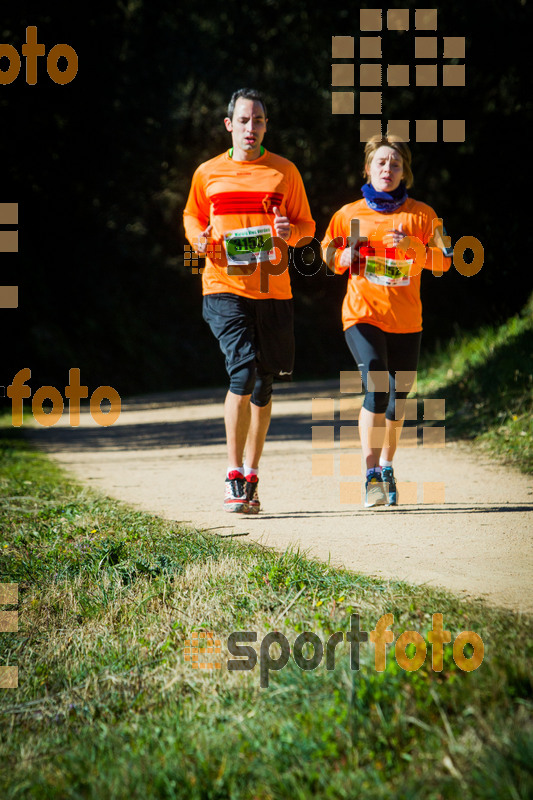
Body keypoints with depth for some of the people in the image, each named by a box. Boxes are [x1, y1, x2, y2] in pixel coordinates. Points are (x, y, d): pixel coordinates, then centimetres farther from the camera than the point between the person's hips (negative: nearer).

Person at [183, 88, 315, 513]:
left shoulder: (284, 171, 7)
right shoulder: (208, 174, 7)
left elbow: (307, 225, 13)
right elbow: (192, 218, 21)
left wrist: (291, 232, -10)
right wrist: (201, 239, -1)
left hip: (273, 290, 2)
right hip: (225, 288, -2)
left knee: (263, 384, 7)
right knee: (243, 371, -18)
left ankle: (251, 478, 21)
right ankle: (234, 476, -10)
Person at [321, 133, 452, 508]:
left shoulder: (421, 214, 5)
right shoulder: (349, 214, 6)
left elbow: (443, 261, 0)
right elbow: (329, 254, 17)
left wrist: (412, 246, -17)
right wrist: (345, 257, -5)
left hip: (406, 319, 2)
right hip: (363, 314, -2)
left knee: (399, 396, 9)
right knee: (377, 388, -20)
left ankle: (387, 467, 33)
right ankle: (372, 475, -16)